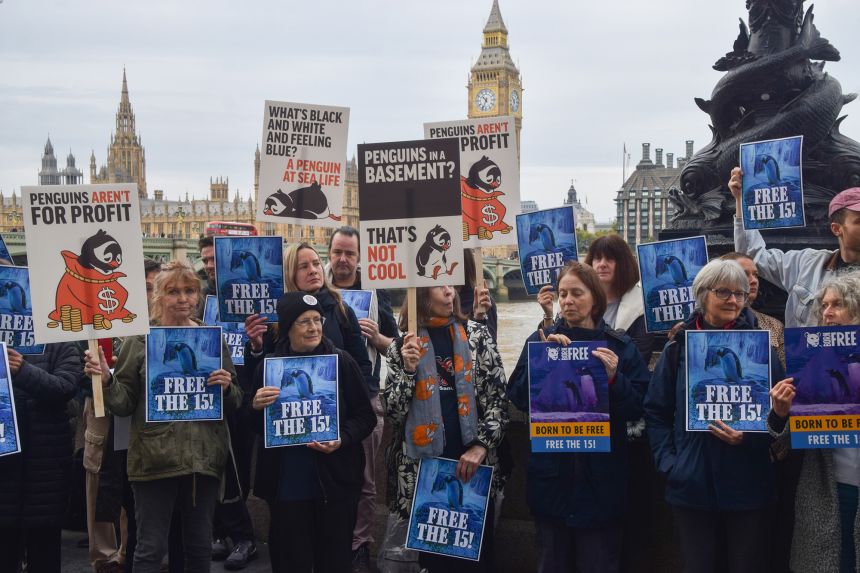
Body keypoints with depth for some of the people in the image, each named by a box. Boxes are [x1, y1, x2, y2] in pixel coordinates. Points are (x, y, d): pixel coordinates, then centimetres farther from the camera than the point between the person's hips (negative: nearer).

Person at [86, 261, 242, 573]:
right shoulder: (140, 339, -1)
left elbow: (234, 403, 13)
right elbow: (124, 403, -1)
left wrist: (227, 388, -9)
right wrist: (106, 380, -19)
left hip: (204, 458, 3)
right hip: (156, 459, -3)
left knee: (200, 547, 13)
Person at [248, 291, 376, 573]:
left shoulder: (342, 362, -4)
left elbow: (366, 416, 0)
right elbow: (255, 428, 9)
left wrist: (342, 440, -17)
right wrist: (256, 407, -13)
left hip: (335, 481, -1)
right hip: (286, 484, 1)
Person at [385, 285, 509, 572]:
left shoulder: (477, 334, 3)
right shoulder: (403, 344, 4)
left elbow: (499, 397, -1)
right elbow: (392, 414, 0)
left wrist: (481, 445, -13)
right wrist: (408, 370, -14)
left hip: (473, 464, 0)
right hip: (421, 468, 0)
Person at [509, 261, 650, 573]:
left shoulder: (620, 346, 0)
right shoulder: (541, 340, 2)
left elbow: (638, 408, -4)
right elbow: (519, 398, -6)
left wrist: (614, 379, -20)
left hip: (601, 477, -1)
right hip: (551, 475, 1)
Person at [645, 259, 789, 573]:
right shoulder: (679, 349, 3)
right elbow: (656, 410, 7)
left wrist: (750, 438, -16)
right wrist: (668, 461, -3)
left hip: (748, 485, -1)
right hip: (693, 486, 1)